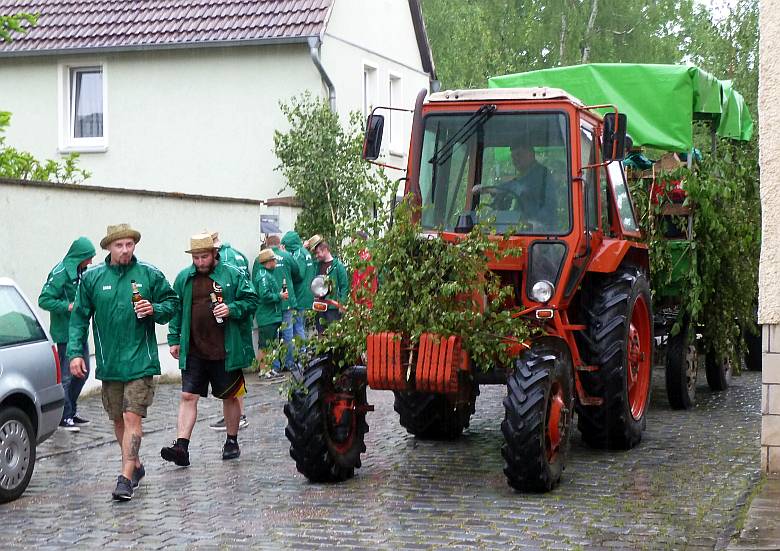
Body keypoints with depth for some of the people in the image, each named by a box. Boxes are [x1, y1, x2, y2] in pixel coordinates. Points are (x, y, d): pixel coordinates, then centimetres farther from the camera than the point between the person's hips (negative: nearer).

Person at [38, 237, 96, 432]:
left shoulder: (80, 272, 11)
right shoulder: (61, 273, -16)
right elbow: (44, 300, -18)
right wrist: (68, 306, -23)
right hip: (65, 333, -9)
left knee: (82, 371, 14)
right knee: (66, 375, -4)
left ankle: (71, 412, 25)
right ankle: (64, 416, 5)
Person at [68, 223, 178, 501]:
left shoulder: (150, 275, 0)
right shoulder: (92, 278, 3)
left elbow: (172, 303, 9)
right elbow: (79, 318, 6)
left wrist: (155, 309, -12)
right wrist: (75, 352, -3)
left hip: (140, 361, -3)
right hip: (108, 362, 3)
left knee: (132, 417, -11)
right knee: (118, 419, 14)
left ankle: (126, 478, -13)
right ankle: (135, 464, 33)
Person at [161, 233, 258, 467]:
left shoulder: (233, 275, -3)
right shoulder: (184, 278, 6)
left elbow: (251, 300, -1)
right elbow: (176, 310, 13)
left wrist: (231, 309, -18)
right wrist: (174, 339, 9)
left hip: (226, 351, -2)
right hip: (193, 351, 2)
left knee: (230, 396, 11)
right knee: (188, 396, -6)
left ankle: (232, 441, 27)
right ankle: (181, 445, -9)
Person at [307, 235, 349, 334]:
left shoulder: (338, 265, -5)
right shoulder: (318, 265, 12)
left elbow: (345, 286, -7)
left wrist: (342, 304, -13)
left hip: (333, 307, -6)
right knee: (321, 335, 10)